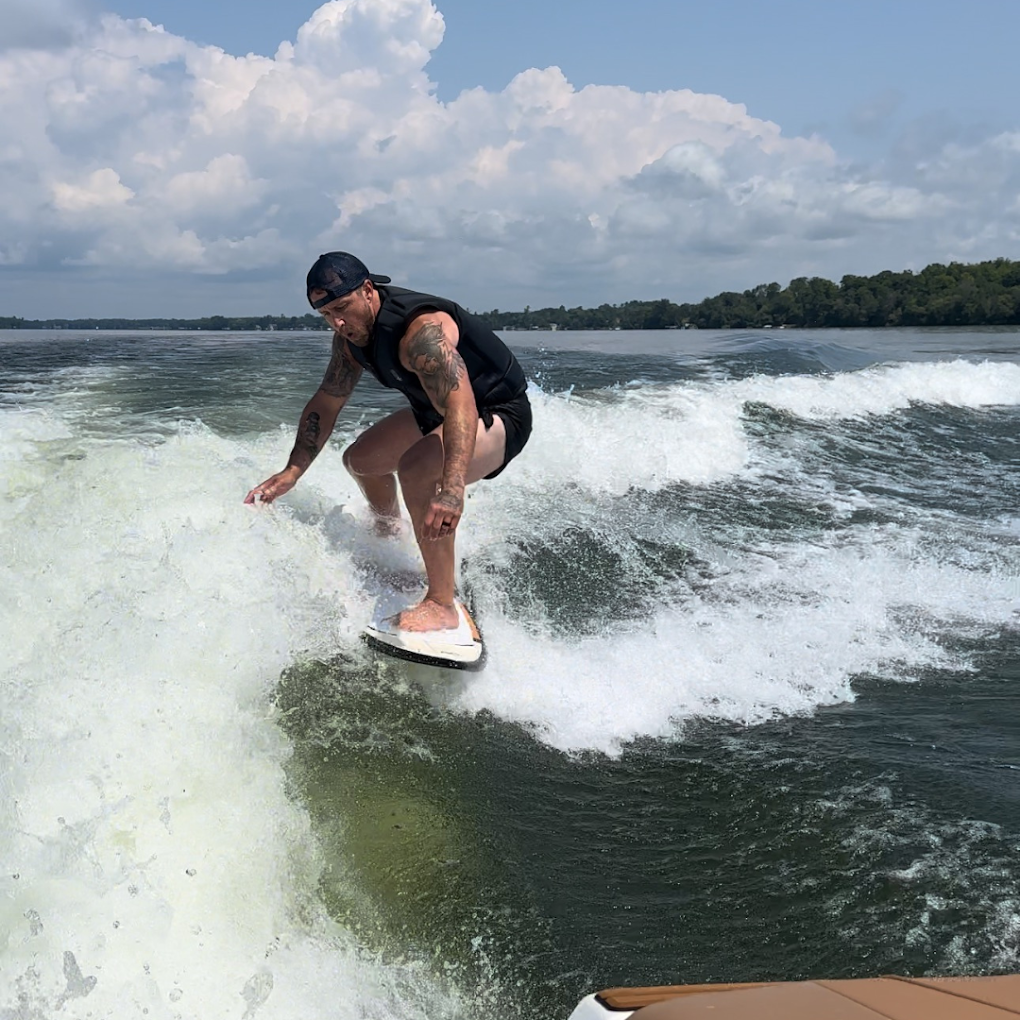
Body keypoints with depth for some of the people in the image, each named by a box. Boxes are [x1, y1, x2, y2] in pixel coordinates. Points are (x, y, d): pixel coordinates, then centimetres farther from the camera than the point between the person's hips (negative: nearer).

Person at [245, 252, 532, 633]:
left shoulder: (421, 329, -34)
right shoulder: (351, 336, -6)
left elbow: (460, 404, -48)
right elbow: (326, 403, 4)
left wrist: (452, 490, -61)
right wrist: (292, 472, -4)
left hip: (497, 413, -9)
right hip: (438, 410, 10)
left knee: (416, 467, -36)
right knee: (360, 459, 19)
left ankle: (441, 604, -29)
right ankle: (390, 537, 47)